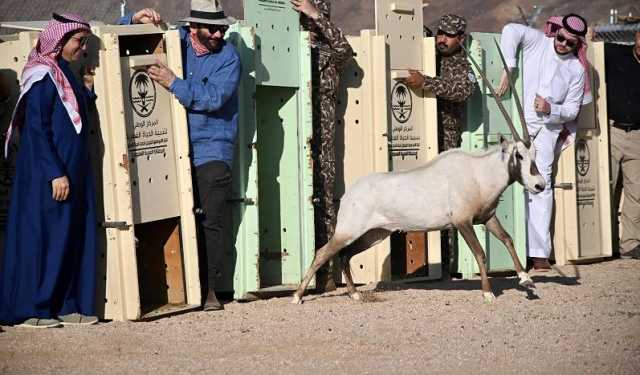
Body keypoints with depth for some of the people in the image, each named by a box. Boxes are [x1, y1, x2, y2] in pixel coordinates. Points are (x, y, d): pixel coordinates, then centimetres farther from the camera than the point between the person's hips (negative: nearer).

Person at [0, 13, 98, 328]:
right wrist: (55, 173, -21)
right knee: (42, 236, -5)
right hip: (47, 174, -9)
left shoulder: (66, 74, 14)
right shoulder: (42, 76, -13)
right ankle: (31, 310, 1)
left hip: (73, 170, 9)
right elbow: (36, 128, -18)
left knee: (74, 237, 8)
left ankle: (66, 306, 13)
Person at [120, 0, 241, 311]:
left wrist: (173, 84, -21)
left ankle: (207, 288, -3)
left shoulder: (228, 58, -3)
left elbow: (213, 97, -18)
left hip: (211, 151, -3)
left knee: (211, 221, -8)